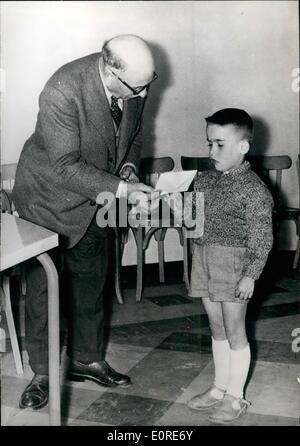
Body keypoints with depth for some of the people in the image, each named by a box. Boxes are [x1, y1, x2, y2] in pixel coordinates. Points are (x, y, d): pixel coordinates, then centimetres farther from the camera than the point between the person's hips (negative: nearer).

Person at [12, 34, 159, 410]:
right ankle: (42, 373, 22)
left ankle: (87, 360, 34)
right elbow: (65, 168, -29)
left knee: (90, 282, 16)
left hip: (94, 196, 6)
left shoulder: (133, 85, -12)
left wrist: (129, 169, -10)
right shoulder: (62, 91, -32)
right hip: (48, 195, -6)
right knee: (42, 285, 4)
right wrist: (122, 189, -31)